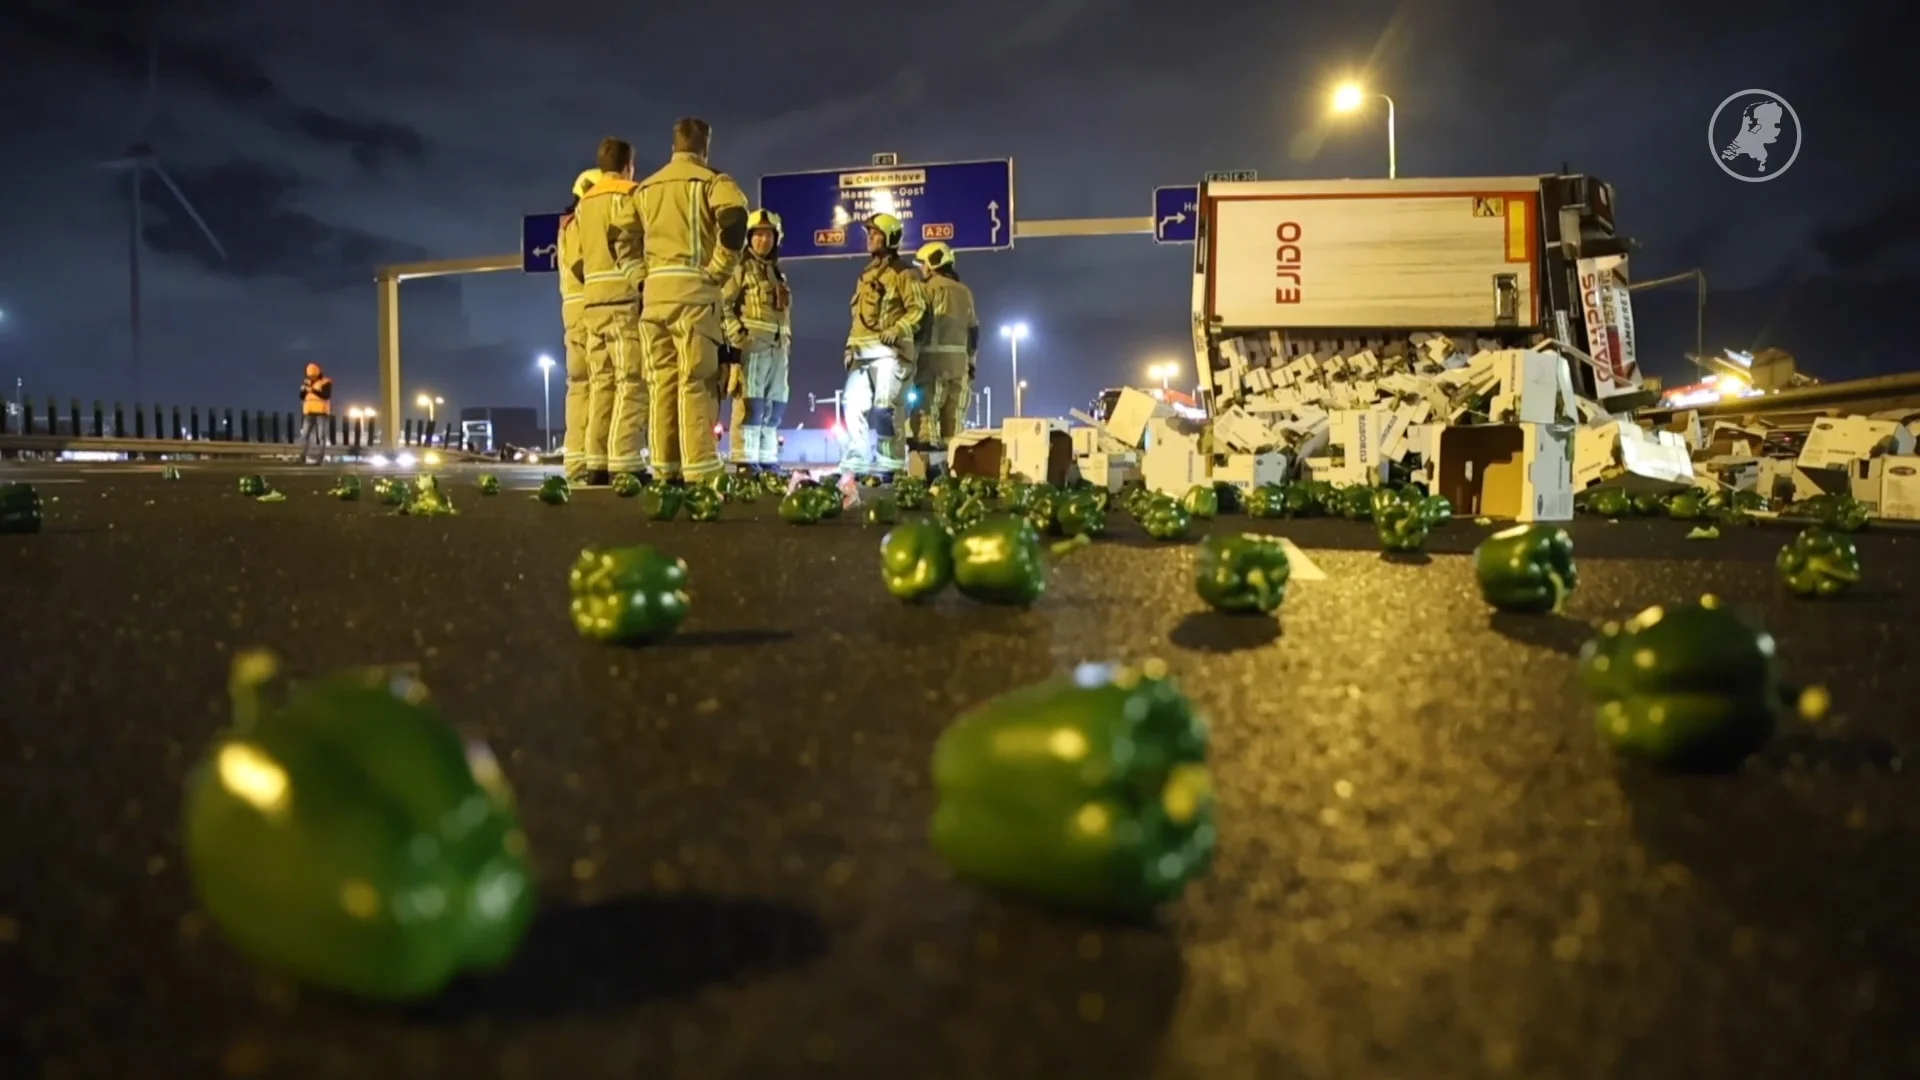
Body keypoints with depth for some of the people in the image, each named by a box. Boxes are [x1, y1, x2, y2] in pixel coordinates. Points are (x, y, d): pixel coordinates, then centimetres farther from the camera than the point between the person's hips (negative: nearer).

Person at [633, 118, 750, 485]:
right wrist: (720, 269, -10)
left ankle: (665, 468, 5)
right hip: (693, 289, -5)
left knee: (662, 382, 7)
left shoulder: (646, 187, 19)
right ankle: (699, 470, -12)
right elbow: (734, 221, -17)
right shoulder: (711, 180, 1)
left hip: (654, 291, 5)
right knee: (696, 382, -8)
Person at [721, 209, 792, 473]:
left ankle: (767, 460, 13)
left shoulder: (778, 272, 23)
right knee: (751, 405, -12)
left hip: (778, 348, 8)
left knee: (774, 407, 8)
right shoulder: (741, 268, 1)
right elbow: (722, 304, -8)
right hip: (752, 345, -8)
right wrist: (737, 335, -17)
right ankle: (745, 462, -13)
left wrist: (787, 338, 18)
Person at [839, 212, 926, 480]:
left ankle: (888, 466, -9)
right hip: (863, 352, 8)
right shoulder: (866, 274, 23)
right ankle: (856, 464, 9)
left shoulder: (903, 271, -1)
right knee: (854, 407, 5)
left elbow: (918, 309, -8)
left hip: (889, 350, -8)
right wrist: (851, 345, 17)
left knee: (886, 408, -12)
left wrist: (897, 330, -23)